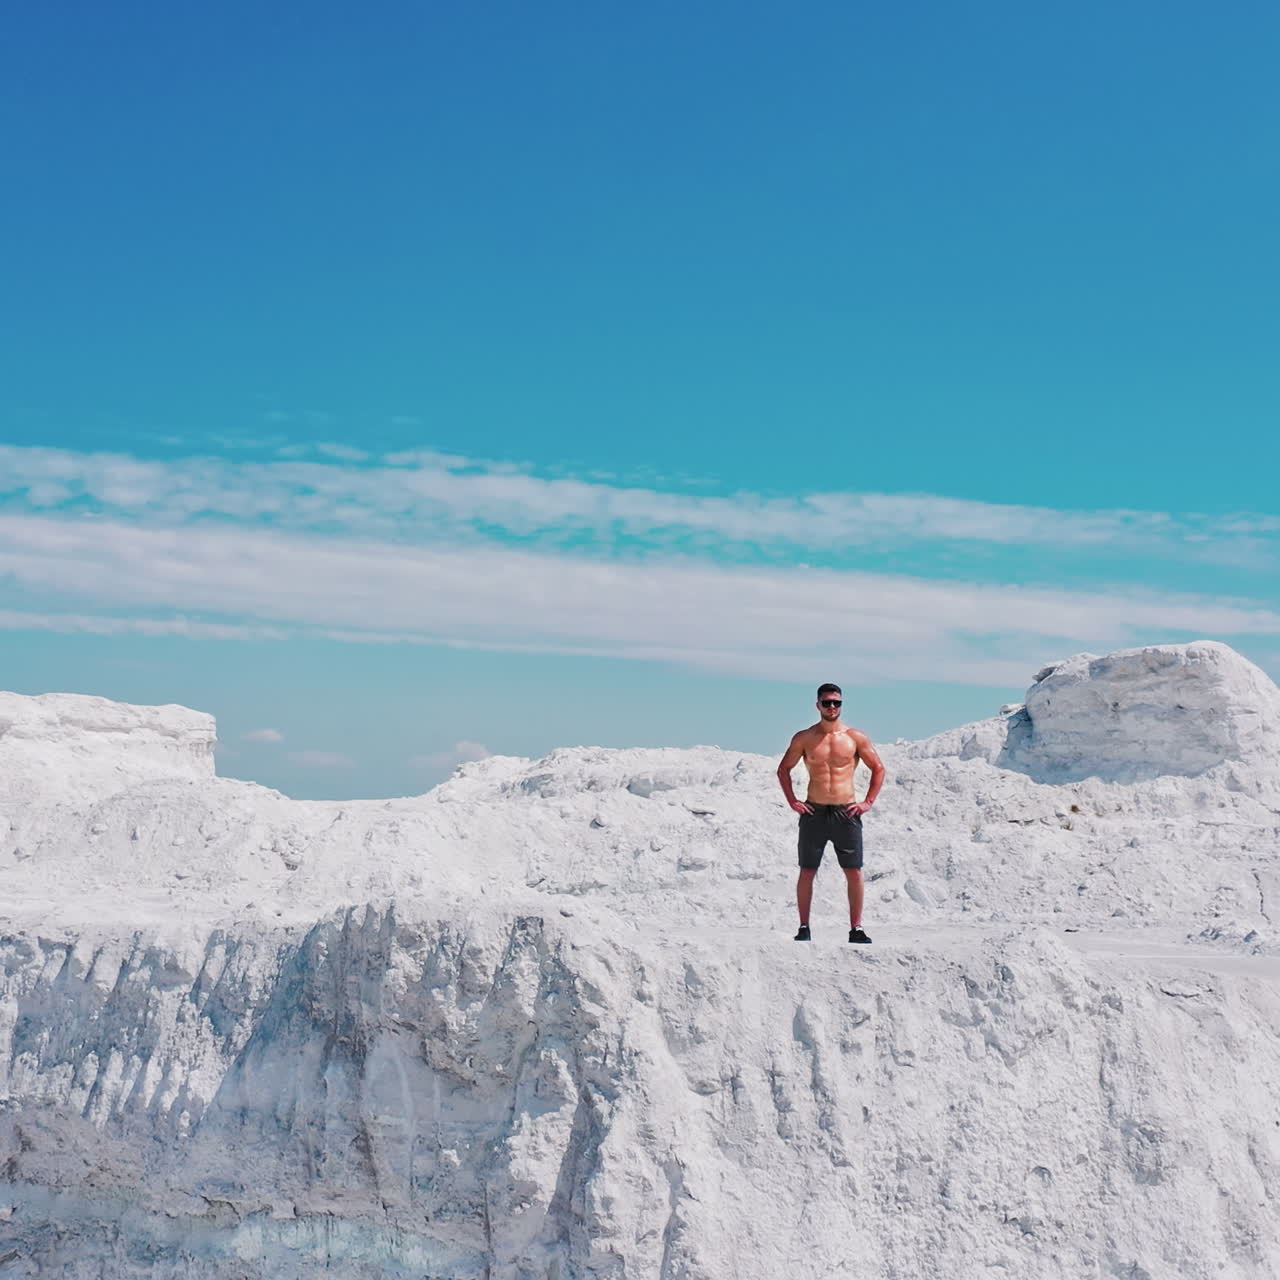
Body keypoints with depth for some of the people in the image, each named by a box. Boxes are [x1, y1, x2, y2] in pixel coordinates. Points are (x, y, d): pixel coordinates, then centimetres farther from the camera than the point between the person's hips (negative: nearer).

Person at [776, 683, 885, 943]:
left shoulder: (856, 737, 3)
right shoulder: (804, 738, 3)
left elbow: (878, 769, 11)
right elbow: (784, 769, 13)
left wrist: (868, 802, 2)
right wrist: (792, 801, 3)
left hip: (846, 813, 0)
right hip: (814, 813, 0)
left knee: (854, 873, -1)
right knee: (807, 872, 2)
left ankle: (856, 928, 6)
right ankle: (804, 927, 9)